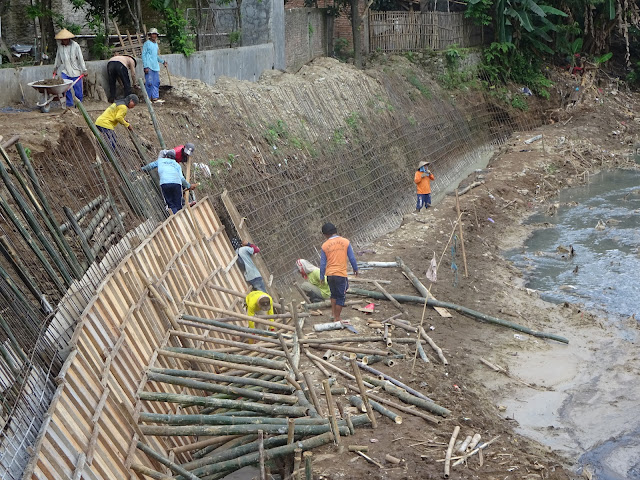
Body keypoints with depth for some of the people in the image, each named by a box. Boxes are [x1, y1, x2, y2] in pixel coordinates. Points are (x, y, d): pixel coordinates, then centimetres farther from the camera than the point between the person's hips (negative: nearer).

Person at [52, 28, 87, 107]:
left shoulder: (75, 46, -9)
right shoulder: (60, 46, 2)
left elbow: (80, 58, -6)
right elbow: (58, 58, 15)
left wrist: (84, 70, -6)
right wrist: (55, 68, 22)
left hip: (75, 71, -3)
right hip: (65, 71, 3)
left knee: (77, 88, 2)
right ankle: (69, 103, 1)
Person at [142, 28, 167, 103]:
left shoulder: (156, 44, 18)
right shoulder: (147, 44, -4)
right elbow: (143, 55, -8)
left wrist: (162, 61, 28)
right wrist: (145, 67, -15)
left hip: (155, 67, 8)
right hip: (149, 67, -7)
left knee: (156, 82, 5)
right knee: (149, 83, -7)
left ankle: (155, 97, 9)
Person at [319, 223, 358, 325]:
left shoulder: (325, 245, -1)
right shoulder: (346, 242, -4)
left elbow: (322, 263, 3)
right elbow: (352, 258, 0)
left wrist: (322, 277, 13)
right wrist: (355, 269, 16)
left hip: (329, 274, 3)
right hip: (341, 274, -3)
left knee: (334, 294, 22)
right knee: (341, 297, 7)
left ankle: (333, 314, 26)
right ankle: (337, 319, 11)